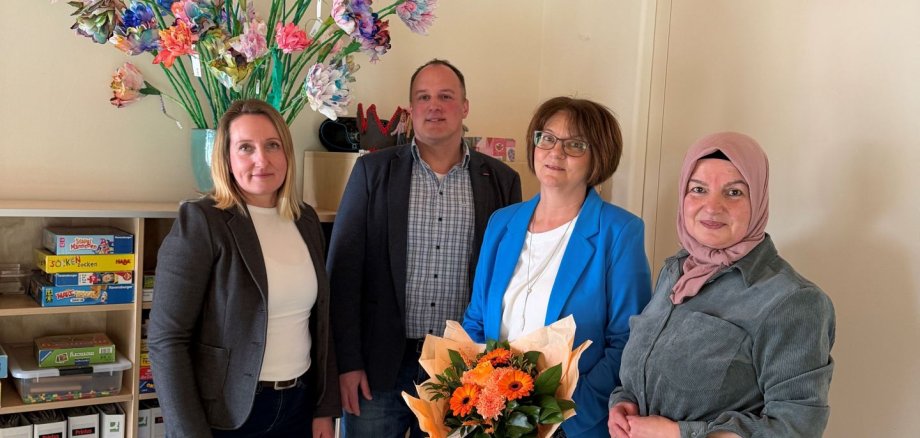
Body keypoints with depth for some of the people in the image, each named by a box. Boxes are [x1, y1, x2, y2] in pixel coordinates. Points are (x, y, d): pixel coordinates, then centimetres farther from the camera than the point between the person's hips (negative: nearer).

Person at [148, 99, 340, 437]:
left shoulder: (306, 220, 4)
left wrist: (325, 408, 7)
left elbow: (319, 321, 10)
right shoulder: (200, 221, -13)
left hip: (299, 404, 5)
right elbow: (167, 338, -15)